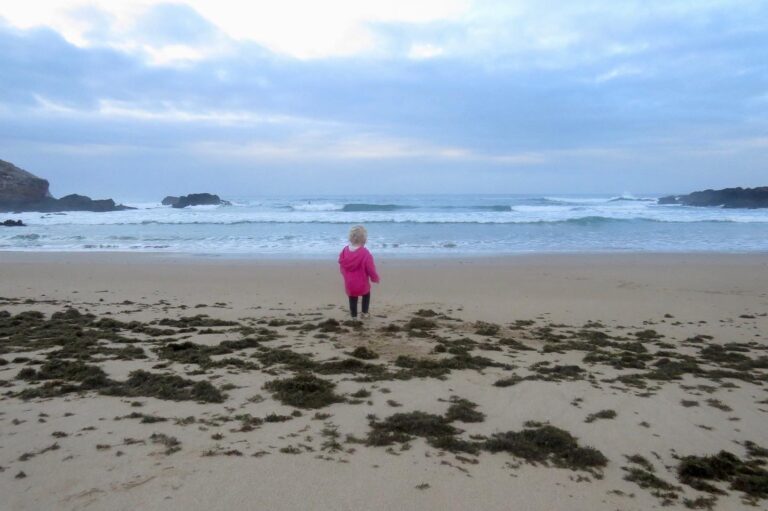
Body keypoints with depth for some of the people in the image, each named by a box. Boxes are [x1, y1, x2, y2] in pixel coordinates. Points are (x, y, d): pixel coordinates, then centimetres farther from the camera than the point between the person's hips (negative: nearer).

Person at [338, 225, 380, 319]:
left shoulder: (345, 250, -5)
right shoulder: (365, 253, -21)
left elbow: (341, 266, 6)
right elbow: (371, 269, -15)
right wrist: (375, 278, 5)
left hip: (349, 285, 3)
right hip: (362, 285, -3)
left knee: (352, 299, 21)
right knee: (367, 294, 28)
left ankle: (354, 316, 26)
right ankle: (365, 313, 30)